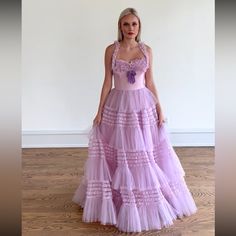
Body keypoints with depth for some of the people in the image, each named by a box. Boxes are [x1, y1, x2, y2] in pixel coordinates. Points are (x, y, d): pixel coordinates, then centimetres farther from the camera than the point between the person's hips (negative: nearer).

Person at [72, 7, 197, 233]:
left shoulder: (147, 50, 3)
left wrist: (159, 108, 1)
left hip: (143, 105, 2)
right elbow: (107, 82, 0)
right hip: (118, 106, -1)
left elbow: (150, 82, 6)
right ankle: (118, 200, 27)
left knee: (146, 154, 8)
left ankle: (144, 203, 29)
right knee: (118, 156, 6)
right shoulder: (111, 50, -1)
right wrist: (100, 111, -3)